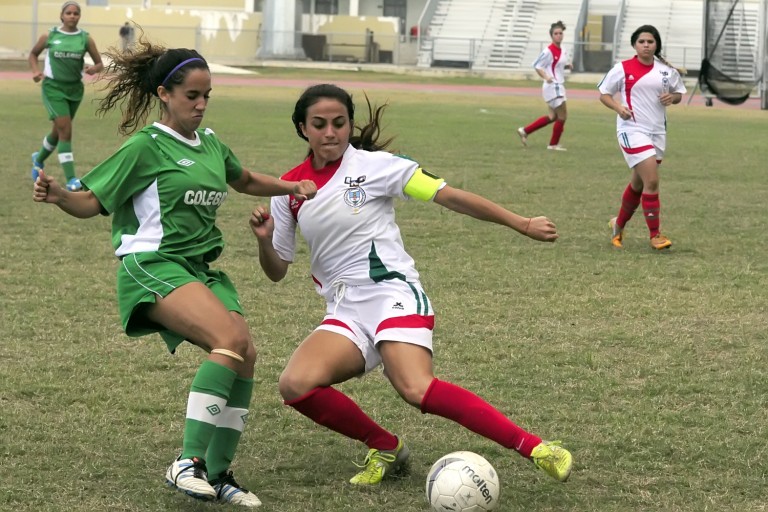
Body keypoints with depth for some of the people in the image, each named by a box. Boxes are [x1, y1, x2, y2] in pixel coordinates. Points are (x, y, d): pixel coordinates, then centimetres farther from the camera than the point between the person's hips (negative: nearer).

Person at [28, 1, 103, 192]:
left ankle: (39, 159, 47)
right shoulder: (49, 36, -3)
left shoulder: (85, 39, -1)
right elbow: (33, 54, 13)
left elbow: (100, 64, 3)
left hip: (75, 89, 3)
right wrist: (36, 71, -5)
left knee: (59, 131, 18)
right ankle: (71, 179, -15)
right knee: (65, 130, -15)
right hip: (53, 88, -3)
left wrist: (94, 69, -20)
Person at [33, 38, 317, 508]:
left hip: (200, 269, 8)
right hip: (153, 266, -8)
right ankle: (187, 463, -28)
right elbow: (91, 203, -6)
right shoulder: (146, 147, -6)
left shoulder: (211, 143, 14)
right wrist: (57, 195, -26)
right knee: (231, 338, -28)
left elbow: (245, 181, 34)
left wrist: (292, 187, 20)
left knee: (247, 355, -9)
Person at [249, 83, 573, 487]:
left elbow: (449, 196, -4)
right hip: (344, 313, 5)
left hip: (392, 295, -5)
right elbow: (277, 270, 16)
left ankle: (536, 449, -26)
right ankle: (385, 448, 1)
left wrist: (522, 224, -5)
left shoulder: (372, 165, -3)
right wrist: (264, 240, -7)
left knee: (417, 389, -30)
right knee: (295, 385, -22)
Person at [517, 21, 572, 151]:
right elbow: (537, 65, -15)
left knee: (553, 116, 16)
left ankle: (525, 131, 22)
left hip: (559, 86, 9)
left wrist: (567, 66, 2)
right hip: (553, 86, -9)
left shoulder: (561, 51, 9)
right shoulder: (549, 51, -16)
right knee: (562, 115, -4)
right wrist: (545, 77, -29)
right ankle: (553, 144, 10)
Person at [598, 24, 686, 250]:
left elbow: (679, 93, 17)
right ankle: (655, 234, -5)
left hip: (657, 132, 5)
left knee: (638, 183, 15)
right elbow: (604, 94, 1)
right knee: (652, 181, -16)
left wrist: (672, 97, -7)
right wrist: (618, 107, -18)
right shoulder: (623, 69, -6)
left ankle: (619, 225, 37)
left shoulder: (666, 70, 4)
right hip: (632, 130, -5)